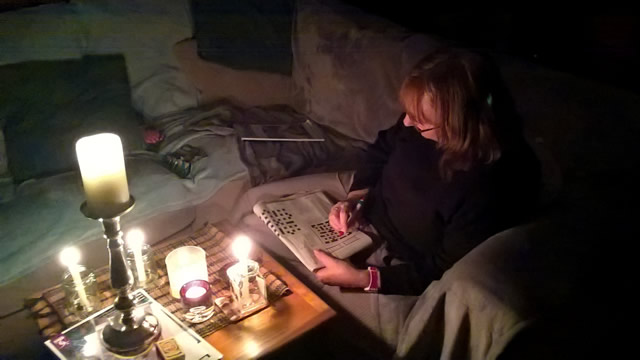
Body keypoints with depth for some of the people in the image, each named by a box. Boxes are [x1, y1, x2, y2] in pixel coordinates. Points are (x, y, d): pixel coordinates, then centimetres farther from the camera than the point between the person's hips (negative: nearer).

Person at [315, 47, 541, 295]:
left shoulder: (489, 190, -34)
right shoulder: (425, 128, -16)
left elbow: (445, 274, -25)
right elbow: (382, 151, 7)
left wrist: (362, 279, -29)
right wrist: (354, 198, -8)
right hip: (368, 217, 6)